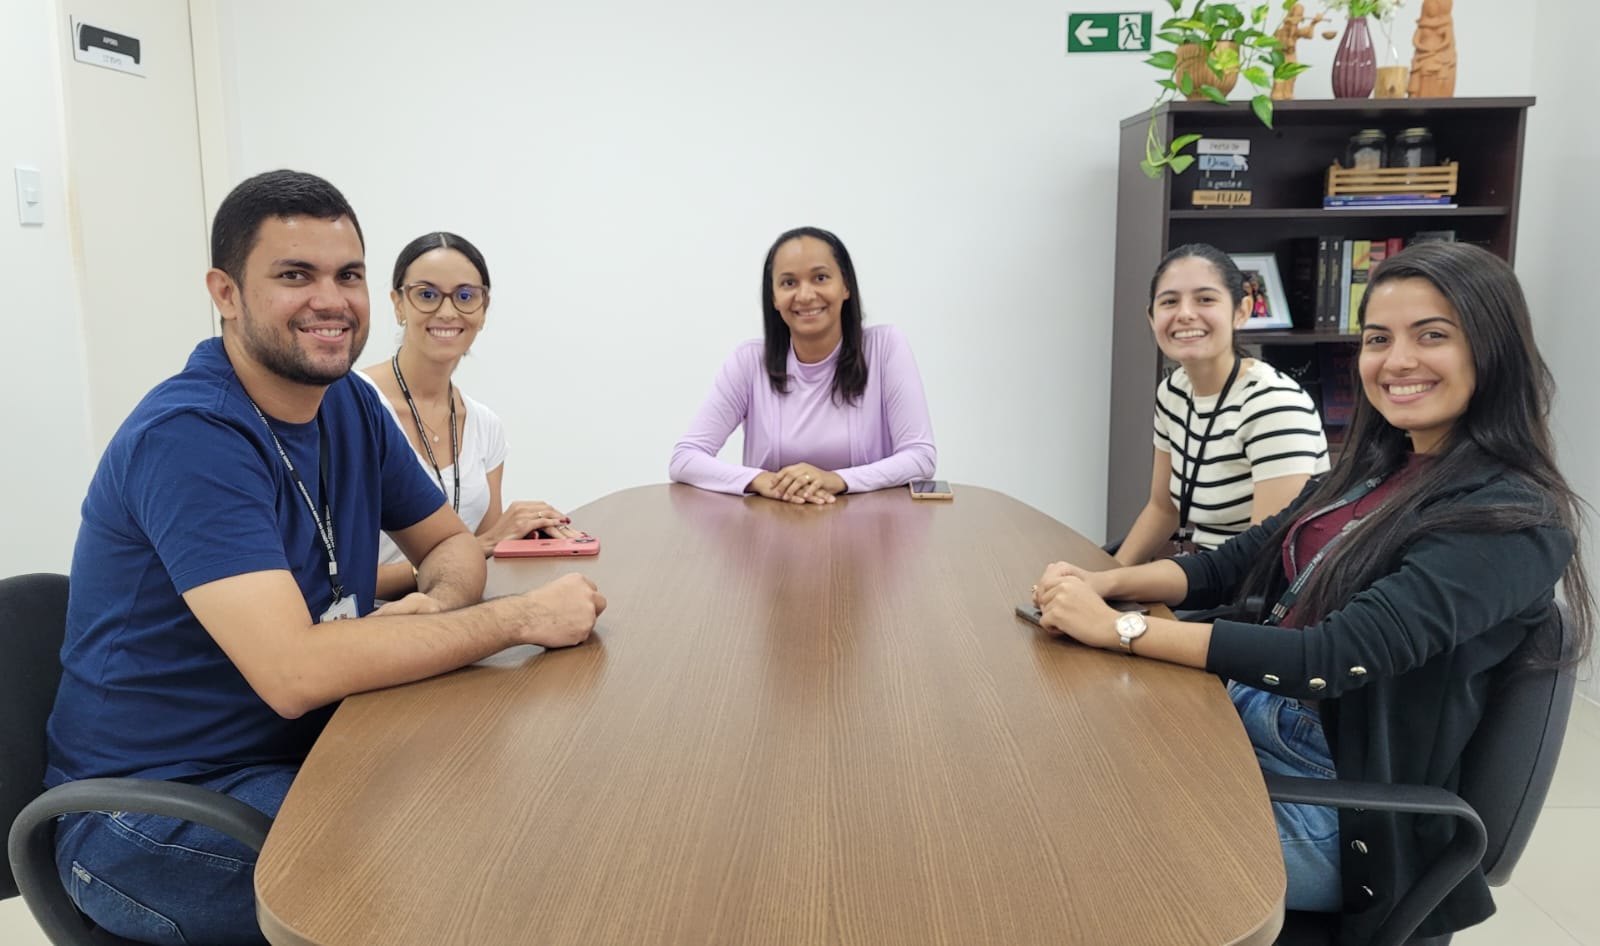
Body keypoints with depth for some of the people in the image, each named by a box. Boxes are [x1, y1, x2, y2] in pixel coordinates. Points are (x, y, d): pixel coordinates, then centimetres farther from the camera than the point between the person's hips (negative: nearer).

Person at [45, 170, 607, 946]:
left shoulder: (351, 405, 1)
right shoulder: (190, 438, -23)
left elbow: (452, 544, 10)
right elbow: (295, 672, -33)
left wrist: (437, 605, -15)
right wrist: (522, 617, -26)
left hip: (304, 756, 7)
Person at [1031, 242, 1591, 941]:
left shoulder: (1512, 519, -18)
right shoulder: (1377, 469, 7)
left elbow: (1333, 659, -26)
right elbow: (1235, 564, 10)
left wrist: (1120, 629, -24)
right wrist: (1104, 583, -9)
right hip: (1240, 727, 7)